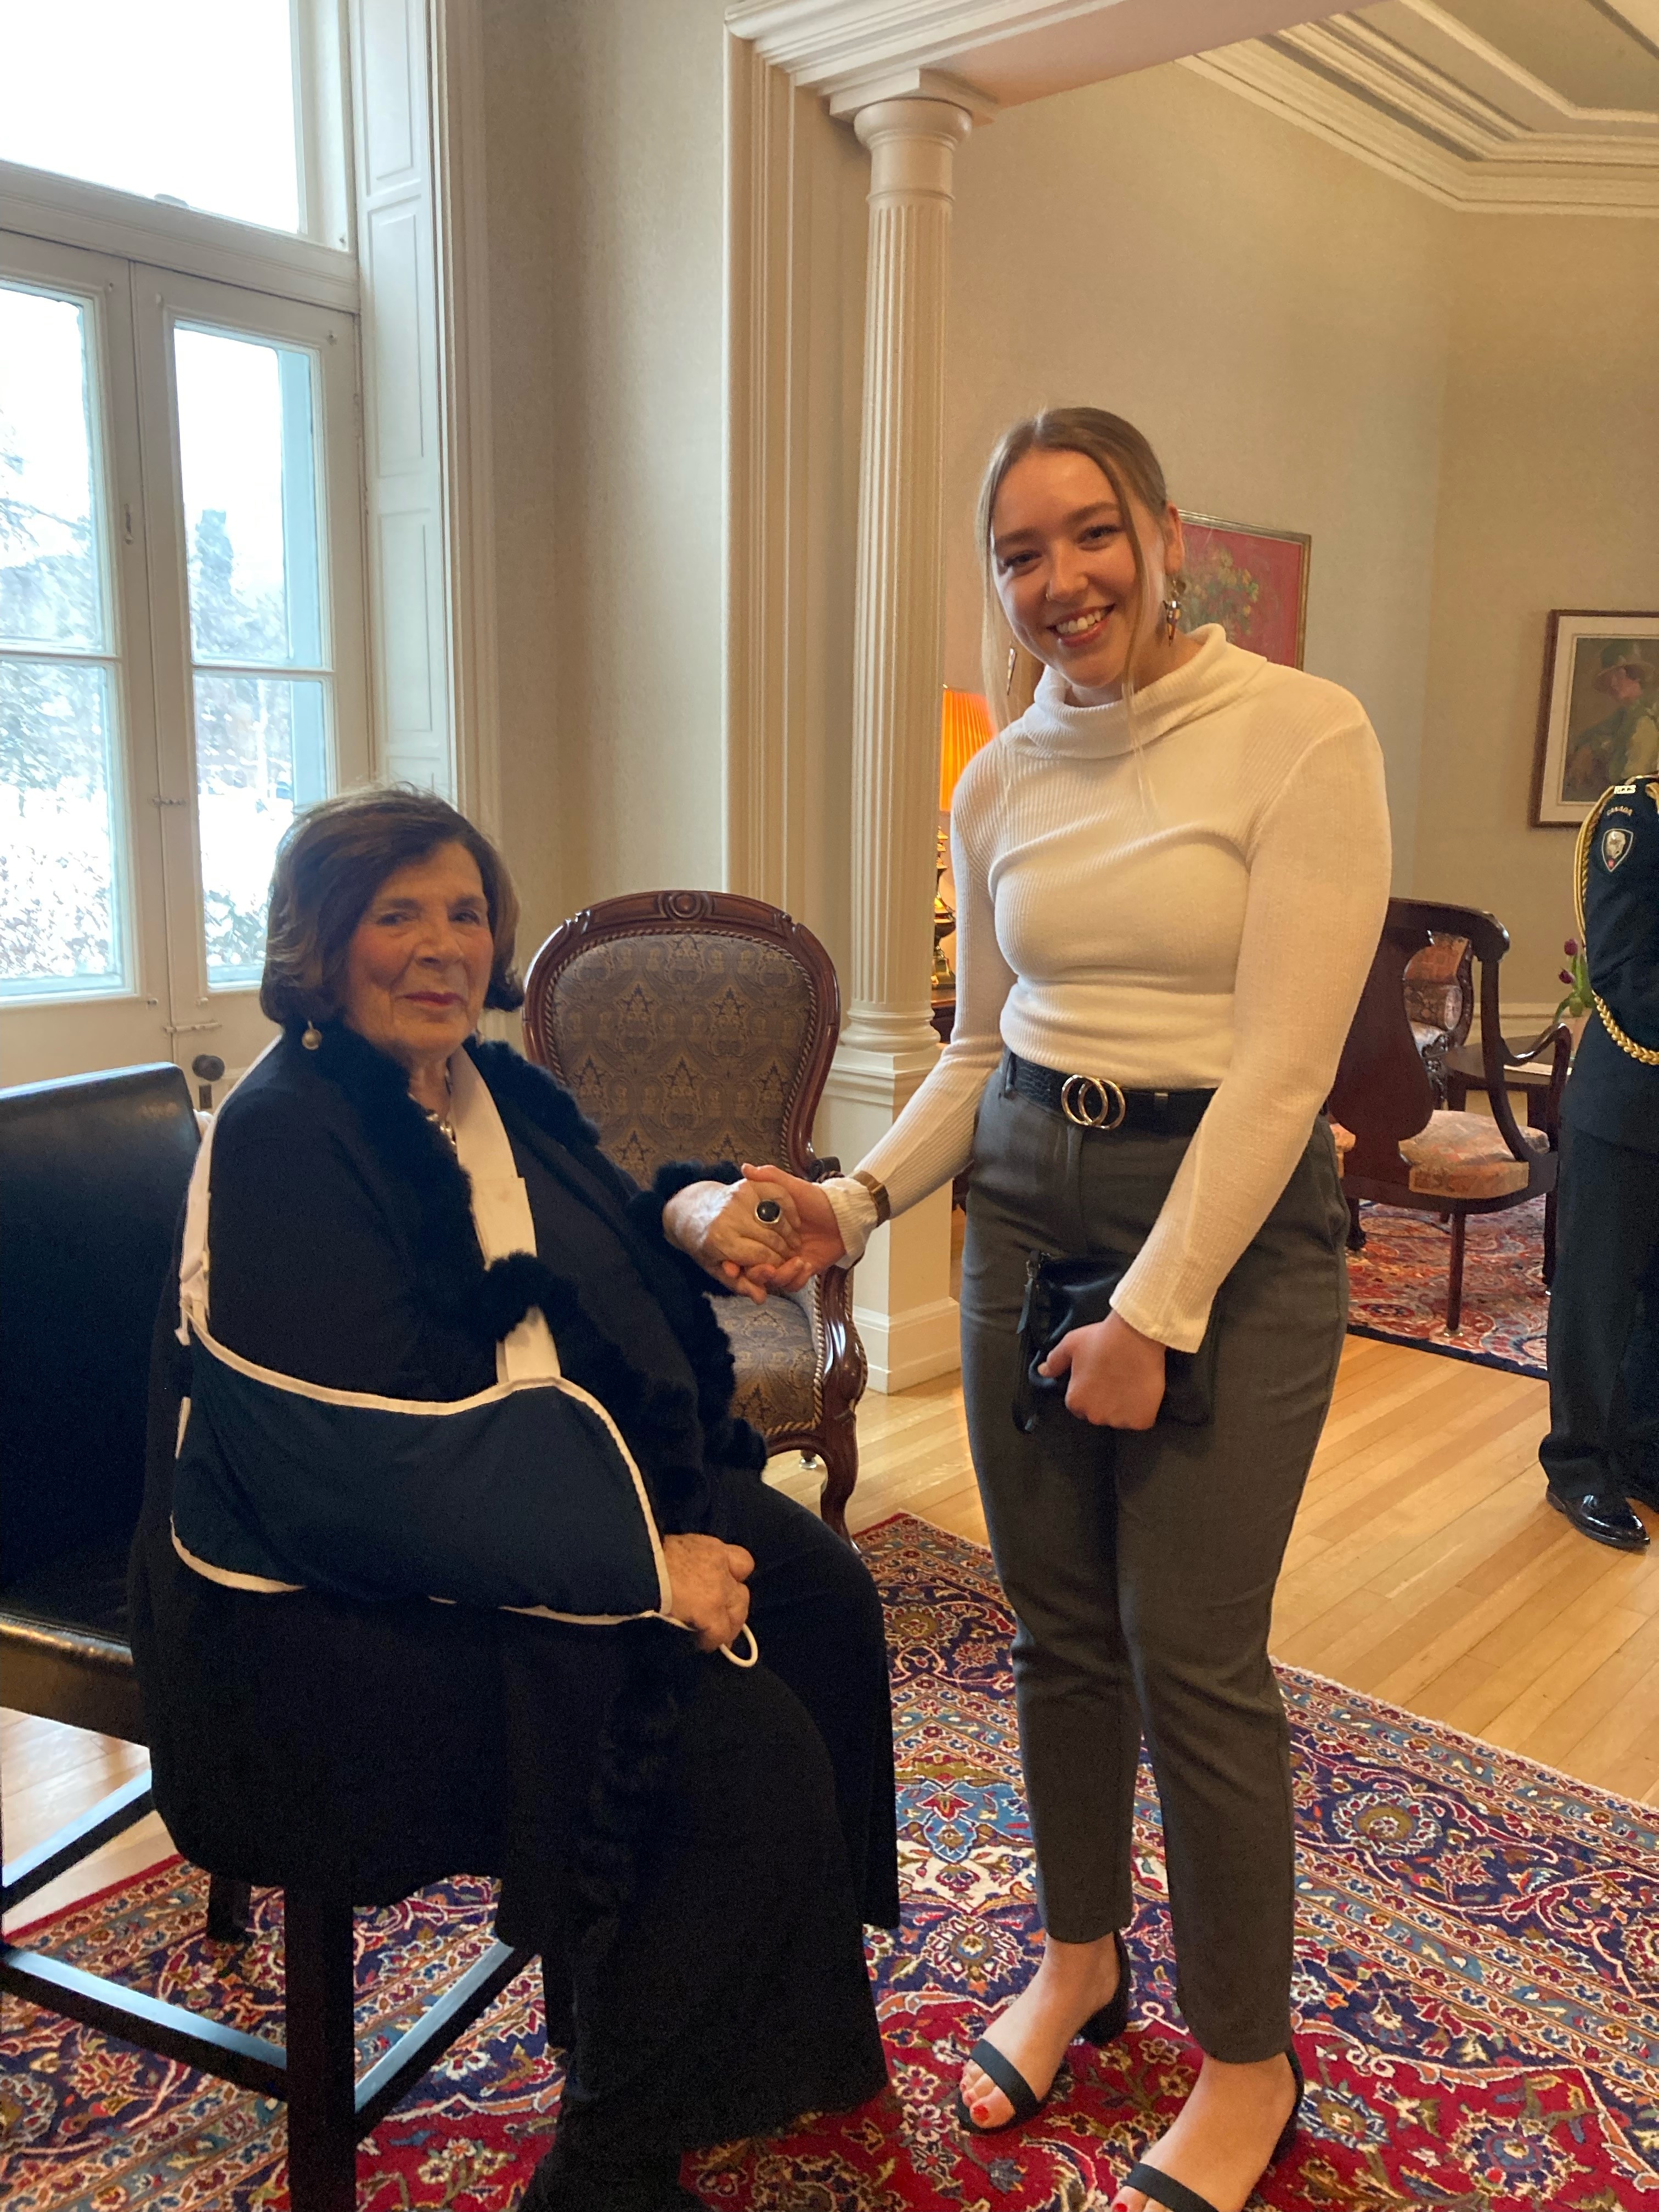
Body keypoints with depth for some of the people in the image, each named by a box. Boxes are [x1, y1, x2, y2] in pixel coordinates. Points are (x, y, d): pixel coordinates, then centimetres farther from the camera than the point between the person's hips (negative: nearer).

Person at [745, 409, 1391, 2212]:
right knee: (1056, 1622, 14)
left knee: (1191, 1648, 2)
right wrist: (856, 1202, -2)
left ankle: (1248, 2063, 26)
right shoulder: (998, 782, 6)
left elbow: (1283, 1061, -15)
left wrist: (1151, 1314, -16)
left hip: (1233, 1216, -5)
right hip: (1025, 1199, 5)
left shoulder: (1301, 736, -11)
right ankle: (1080, 1956, 39)